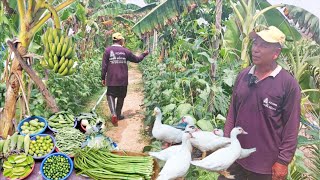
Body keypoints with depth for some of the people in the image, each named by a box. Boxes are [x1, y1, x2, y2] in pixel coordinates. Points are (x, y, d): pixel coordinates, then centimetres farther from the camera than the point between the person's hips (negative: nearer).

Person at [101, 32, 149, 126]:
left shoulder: (108, 50, -4)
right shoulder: (125, 51, -1)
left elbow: (104, 66, -4)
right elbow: (136, 59, 11)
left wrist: (103, 78, 5)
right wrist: (144, 54, 30)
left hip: (111, 79, -1)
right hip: (123, 79, 1)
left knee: (111, 95, 7)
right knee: (121, 97, 15)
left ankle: (114, 114, -13)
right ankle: (118, 115, 26)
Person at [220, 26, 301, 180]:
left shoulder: (288, 84, -12)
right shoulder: (242, 76, 2)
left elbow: (291, 127, -10)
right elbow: (232, 113, 7)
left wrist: (283, 161, -9)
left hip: (267, 164, -4)